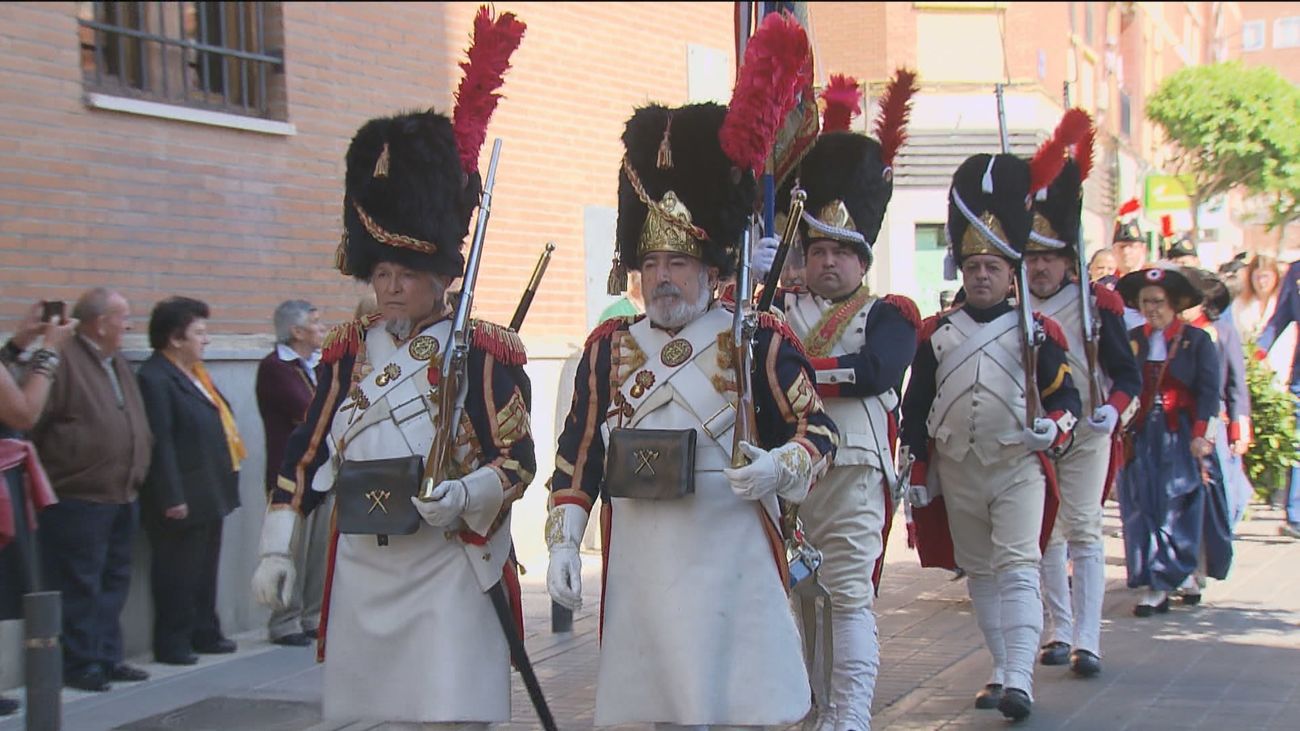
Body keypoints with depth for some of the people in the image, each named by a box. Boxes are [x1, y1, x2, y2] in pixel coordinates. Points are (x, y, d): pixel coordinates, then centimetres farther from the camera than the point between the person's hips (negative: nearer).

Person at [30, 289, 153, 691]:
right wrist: (55, 471, -13)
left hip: (122, 497, 9)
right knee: (80, 585, -3)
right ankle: (79, 664, 5)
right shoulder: (64, 360, -14)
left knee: (114, 582, 14)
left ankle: (107, 657, 23)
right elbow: (32, 422, -15)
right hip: (78, 501, -9)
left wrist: (136, 473, 16)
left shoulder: (117, 364, 16)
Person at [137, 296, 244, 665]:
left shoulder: (194, 373, 14)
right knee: (178, 572, -2)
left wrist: (224, 482, 17)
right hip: (183, 499, -10)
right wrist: (172, 497, -23)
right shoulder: (155, 378, -16)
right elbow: (160, 442, -21)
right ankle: (172, 643, 5)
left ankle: (205, 633, 27)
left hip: (210, 493, 10)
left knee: (206, 568, 17)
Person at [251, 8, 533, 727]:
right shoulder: (349, 352, 8)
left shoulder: (482, 353, -6)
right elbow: (304, 455, 11)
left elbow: (518, 458, -7)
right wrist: (277, 548, 7)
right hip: (363, 570, 5)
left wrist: (462, 494, -26)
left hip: (447, 573, -5)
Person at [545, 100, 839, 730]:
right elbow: (577, 456, 12)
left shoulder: (760, 343, 0)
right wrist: (564, 543, 5)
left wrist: (777, 469, -19)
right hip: (640, 564, 3)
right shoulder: (608, 348, 10)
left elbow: (817, 431, 1)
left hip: (733, 563, -3)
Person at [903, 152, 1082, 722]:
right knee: (979, 572, 11)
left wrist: (1054, 428, -20)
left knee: (1018, 568, -14)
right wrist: (916, 472, 7)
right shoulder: (935, 333, 6)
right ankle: (1001, 670, 22)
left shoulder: (1038, 331, 0)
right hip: (956, 474, 3)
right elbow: (914, 407, 9)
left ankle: (1019, 679, -20)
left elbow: (1066, 395, 1)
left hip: (1018, 468, -3)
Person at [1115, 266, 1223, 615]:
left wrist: (1200, 435, -10)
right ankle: (1153, 585, 3)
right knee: (1141, 509, -2)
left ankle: (1163, 583, 2)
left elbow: (1209, 391, -1)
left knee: (1178, 509, -3)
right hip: (1141, 438, 2)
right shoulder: (1132, 340, 8)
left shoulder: (1197, 340, 2)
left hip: (1181, 437, -2)